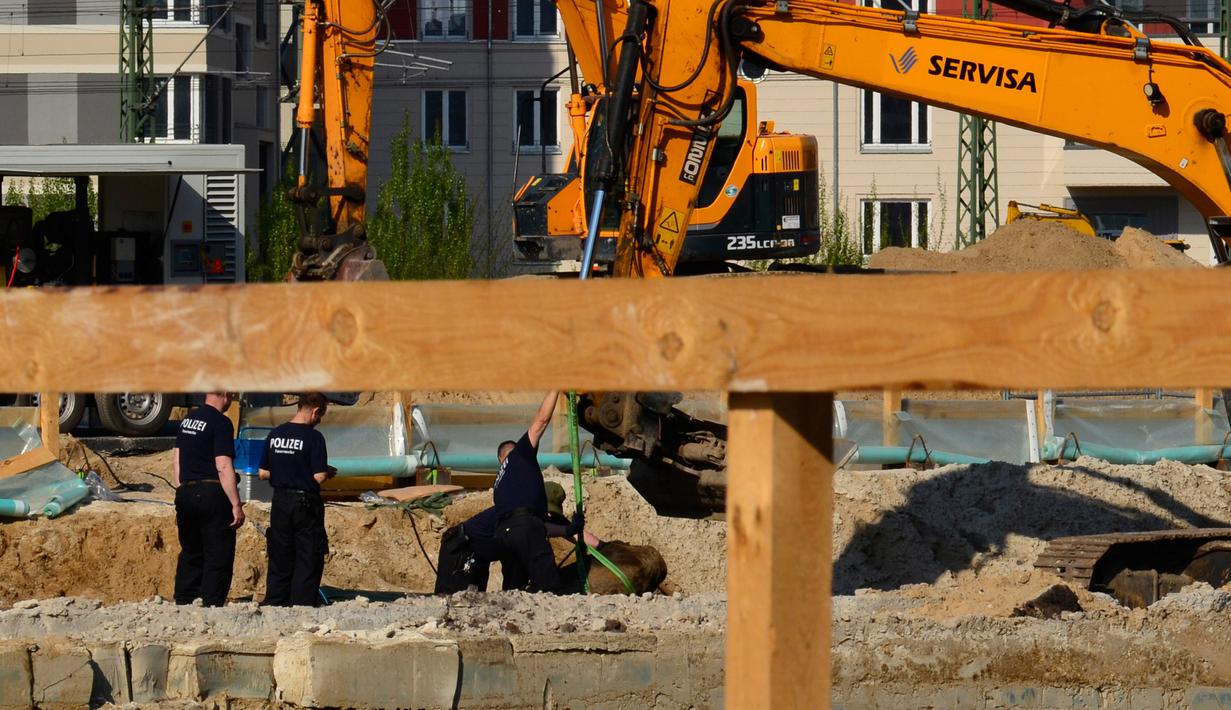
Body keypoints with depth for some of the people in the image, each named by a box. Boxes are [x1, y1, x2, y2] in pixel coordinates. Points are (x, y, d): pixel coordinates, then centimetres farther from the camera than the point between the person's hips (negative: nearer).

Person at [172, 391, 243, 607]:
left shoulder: (187, 419, 13)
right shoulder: (220, 423, -12)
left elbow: (176, 461, 17)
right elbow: (223, 467, -17)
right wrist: (236, 505, -15)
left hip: (186, 493, 8)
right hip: (212, 493, -8)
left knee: (190, 555, 15)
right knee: (218, 559, -2)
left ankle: (183, 604, 16)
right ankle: (211, 607, -6)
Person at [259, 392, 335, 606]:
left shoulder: (275, 434, 5)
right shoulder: (313, 437, -14)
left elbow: (263, 473, 8)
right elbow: (319, 477, -17)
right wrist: (329, 473, 4)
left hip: (280, 501, 6)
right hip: (306, 504, -5)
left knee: (279, 559, 12)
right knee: (308, 562, 3)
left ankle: (274, 605, 13)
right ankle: (302, 608, 1)